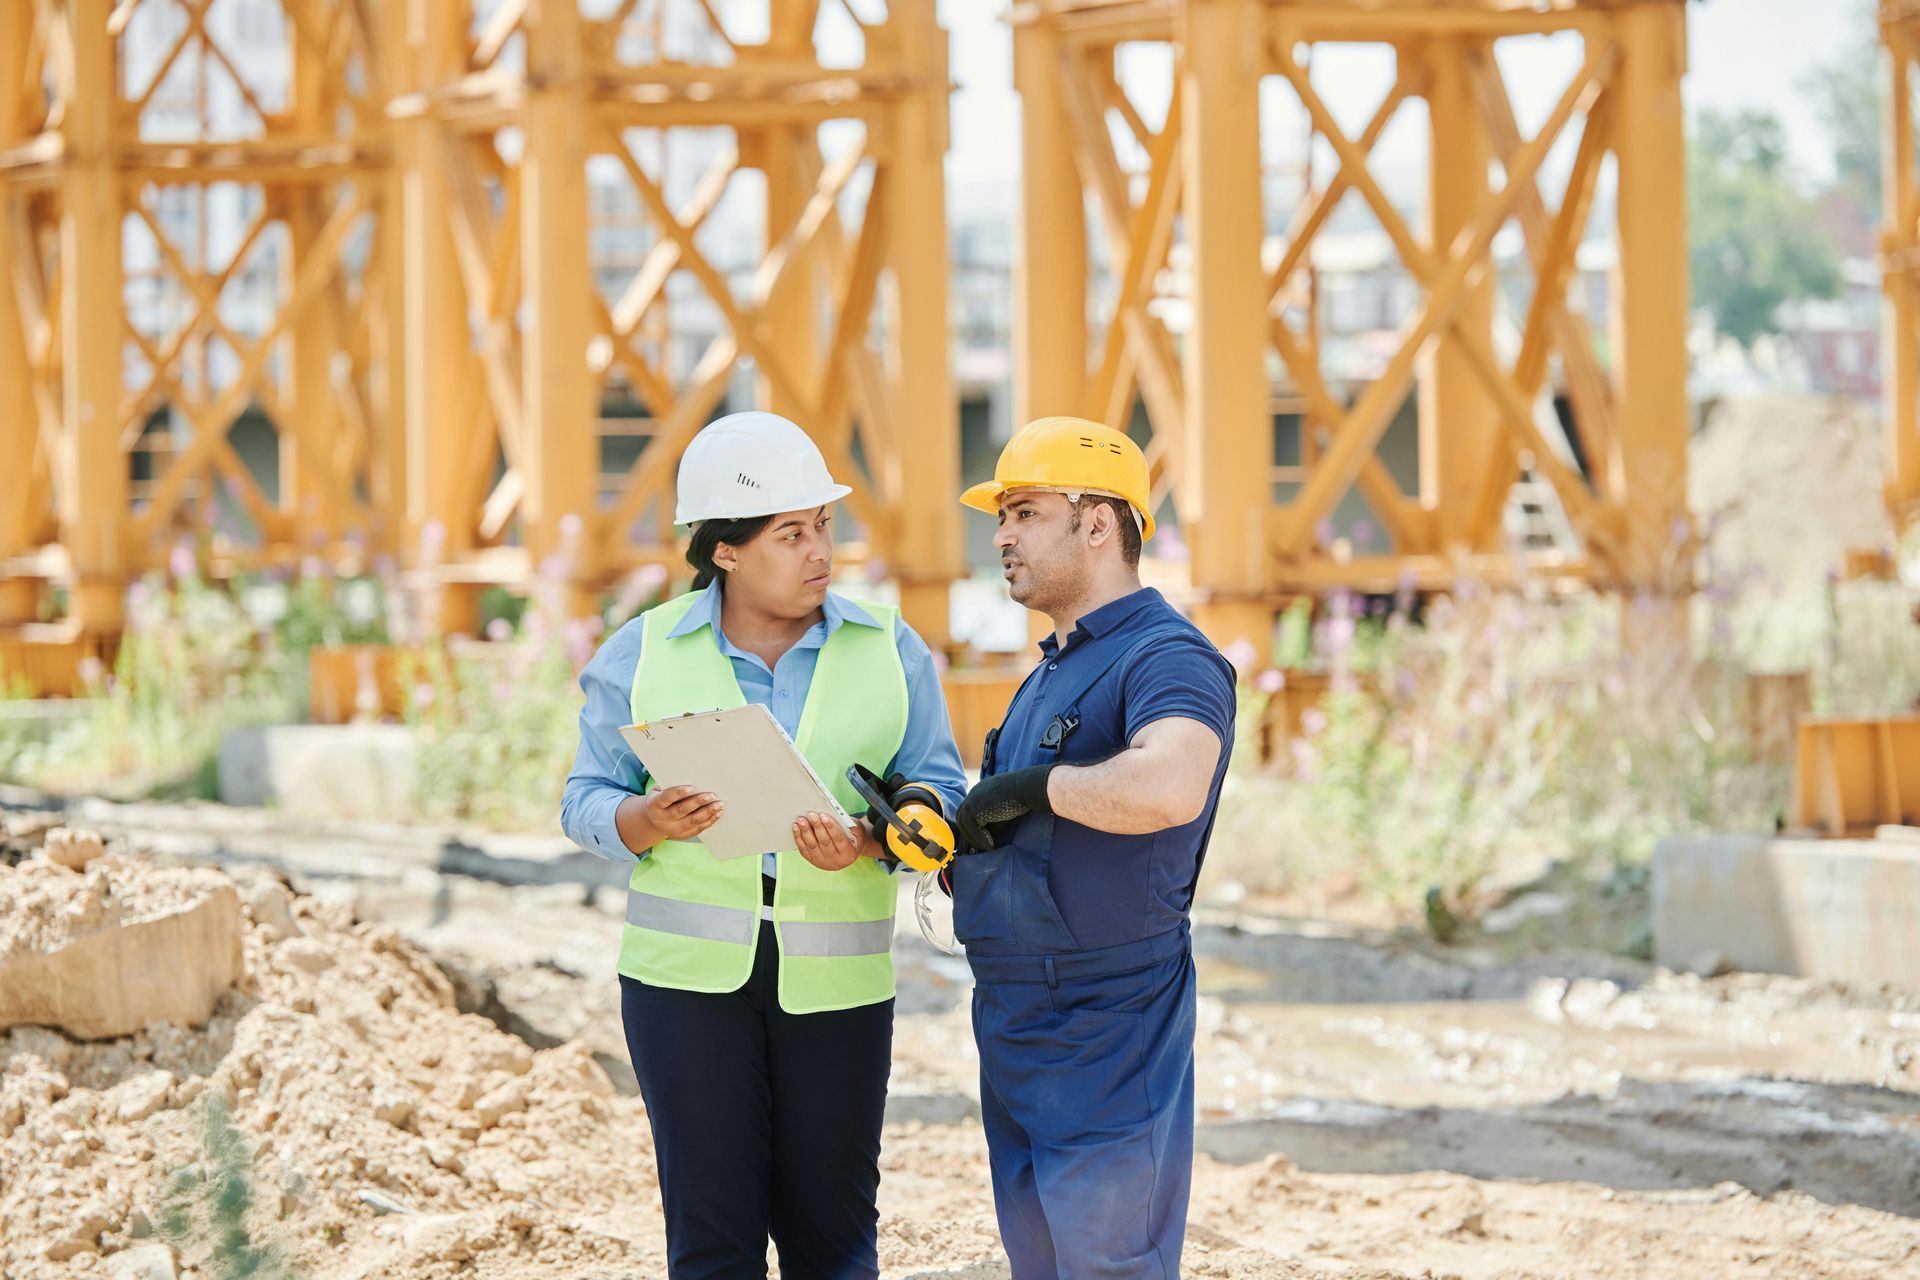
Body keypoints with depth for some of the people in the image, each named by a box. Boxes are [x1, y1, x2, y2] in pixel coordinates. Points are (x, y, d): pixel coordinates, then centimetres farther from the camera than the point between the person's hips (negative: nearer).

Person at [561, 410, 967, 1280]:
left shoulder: (890, 652, 5)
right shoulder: (643, 654, 3)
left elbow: (938, 793, 1)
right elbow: (588, 803, 4)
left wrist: (866, 844, -20)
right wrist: (651, 822, -19)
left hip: (834, 974, 1)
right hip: (687, 971, -1)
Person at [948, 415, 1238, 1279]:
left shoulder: (1168, 659, -15)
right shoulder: (1051, 671, 19)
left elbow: (1168, 788, -37)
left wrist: (1029, 786, -24)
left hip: (1108, 1036, -10)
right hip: (1015, 1029, 10)